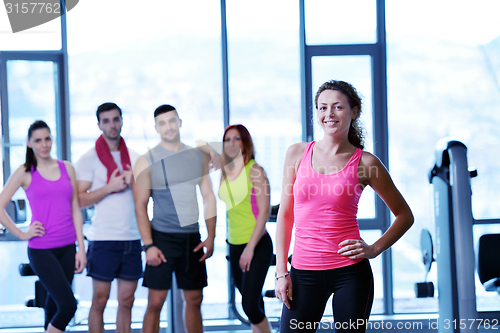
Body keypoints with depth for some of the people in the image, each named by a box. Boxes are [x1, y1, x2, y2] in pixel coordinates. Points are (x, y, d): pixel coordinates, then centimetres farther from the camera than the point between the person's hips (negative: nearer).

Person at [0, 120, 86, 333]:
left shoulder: (66, 168, 10)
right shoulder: (25, 173, -1)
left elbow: (75, 210, 10)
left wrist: (81, 247, 5)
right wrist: (22, 234, -5)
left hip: (67, 247, 4)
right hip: (41, 250, -4)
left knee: (55, 305, 10)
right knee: (68, 305, -14)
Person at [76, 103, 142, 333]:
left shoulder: (135, 158, 12)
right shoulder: (89, 159, 0)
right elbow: (79, 200, -6)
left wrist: (133, 181, -5)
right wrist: (109, 187, -16)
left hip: (132, 238, 4)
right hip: (103, 240, -4)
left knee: (126, 301, 6)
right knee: (99, 301, -1)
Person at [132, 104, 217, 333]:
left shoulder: (199, 156, 9)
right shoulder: (147, 161, -3)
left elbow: (208, 196, 11)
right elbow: (140, 206, -5)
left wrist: (211, 237, 3)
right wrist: (148, 245, -13)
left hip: (192, 239, 4)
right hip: (163, 239, -4)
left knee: (194, 300, 9)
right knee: (155, 302, -6)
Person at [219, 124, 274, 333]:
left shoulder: (254, 170, -9)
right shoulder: (225, 174, 10)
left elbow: (264, 212, -13)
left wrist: (250, 247, -16)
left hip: (257, 245, -6)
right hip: (234, 245, 6)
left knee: (250, 306, -13)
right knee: (254, 304, 10)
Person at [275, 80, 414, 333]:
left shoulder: (364, 162, 0)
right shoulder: (297, 154, 6)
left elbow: (404, 215, 9)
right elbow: (285, 215, 9)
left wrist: (374, 249, -5)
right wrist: (281, 271, 3)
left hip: (351, 272, -2)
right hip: (305, 272, 2)